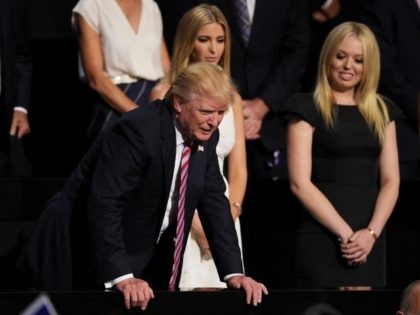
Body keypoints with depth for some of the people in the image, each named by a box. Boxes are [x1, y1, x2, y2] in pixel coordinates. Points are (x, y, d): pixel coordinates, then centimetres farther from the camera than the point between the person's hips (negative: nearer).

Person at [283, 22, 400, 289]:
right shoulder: (308, 108, -1)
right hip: (322, 237, -4)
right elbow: (300, 182, -8)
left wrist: (371, 232, -8)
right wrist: (344, 233, -13)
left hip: (368, 240, 4)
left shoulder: (381, 111, 14)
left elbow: (391, 180, 9)